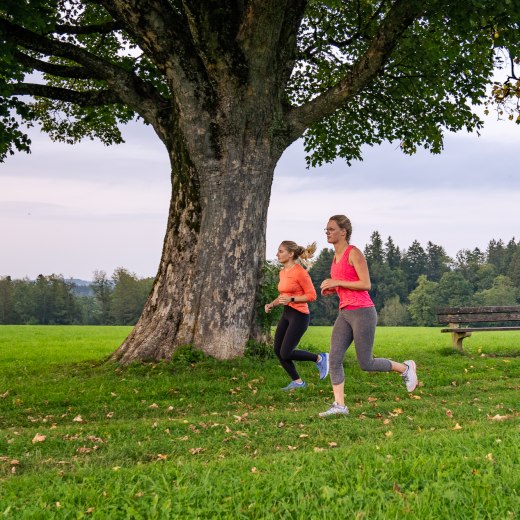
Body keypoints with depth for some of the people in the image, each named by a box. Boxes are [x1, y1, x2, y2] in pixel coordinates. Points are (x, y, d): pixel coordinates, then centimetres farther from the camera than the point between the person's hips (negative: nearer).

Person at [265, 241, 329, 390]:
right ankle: (297, 382, 17)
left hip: (299, 316, -9)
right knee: (278, 351, 4)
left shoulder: (300, 272, -16)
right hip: (286, 314, 9)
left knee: (286, 354, -9)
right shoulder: (283, 272, 9)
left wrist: (291, 299, -23)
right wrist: (272, 304, 5)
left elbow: (312, 295, -15)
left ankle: (319, 358, 9)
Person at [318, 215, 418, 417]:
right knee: (334, 358, -6)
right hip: (345, 314, 8)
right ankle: (339, 405, -5)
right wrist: (331, 289, 7)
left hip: (362, 312, -8)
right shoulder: (336, 256, 16)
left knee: (366, 364, -2)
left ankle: (405, 367, 21)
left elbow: (366, 285, -15)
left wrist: (337, 282, -15)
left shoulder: (354, 253, -10)